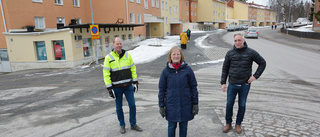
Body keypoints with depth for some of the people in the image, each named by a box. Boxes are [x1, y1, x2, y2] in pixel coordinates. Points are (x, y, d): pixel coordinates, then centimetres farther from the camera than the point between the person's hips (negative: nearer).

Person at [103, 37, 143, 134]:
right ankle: (122, 125, 29)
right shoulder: (109, 57, -6)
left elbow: (133, 69, 8)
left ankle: (133, 124, 24)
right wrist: (109, 88, -10)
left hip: (128, 86, 2)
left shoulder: (127, 55, 3)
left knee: (132, 105, 6)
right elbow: (106, 74, -6)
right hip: (117, 87, -2)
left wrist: (135, 82, 4)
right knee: (119, 108, 9)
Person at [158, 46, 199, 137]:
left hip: (185, 105, 0)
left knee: (183, 126, 14)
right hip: (171, 105, 0)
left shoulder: (187, 69, -3)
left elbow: (193, 87, 2)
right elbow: (161, 89, 3)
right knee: (171, 127, 11)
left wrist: (195, 104, 1)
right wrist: (161, 106, 1)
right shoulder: (166, 71, -2)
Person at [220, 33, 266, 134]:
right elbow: (225, 68, 3)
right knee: (229, 105, 7)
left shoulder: (251, 53, -4)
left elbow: (262, 63, 6)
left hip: (245, 85, 0)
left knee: (242, 105, 11)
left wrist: (255, 76, -3)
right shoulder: (230, 53, -2)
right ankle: (228, 123, 27)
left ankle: (238, 124, 30)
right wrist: (223, 82, -1)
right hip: (232, 85, 1)